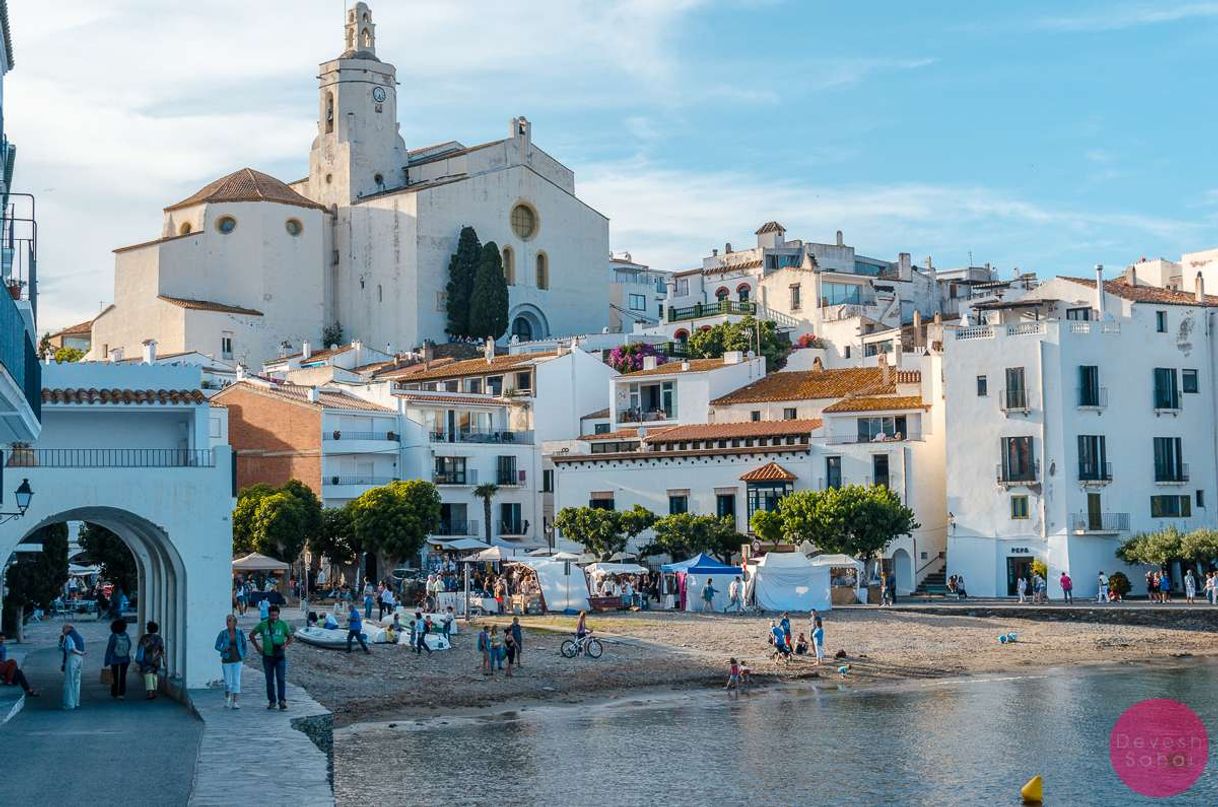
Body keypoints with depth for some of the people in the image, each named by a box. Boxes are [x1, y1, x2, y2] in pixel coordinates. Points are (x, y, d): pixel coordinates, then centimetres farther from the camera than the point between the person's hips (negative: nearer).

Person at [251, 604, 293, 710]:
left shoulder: (283, 624, -1)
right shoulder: (263, 624, 0)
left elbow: (290, 637, 10)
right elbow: (251, 635, 12)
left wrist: (286, 645, -8)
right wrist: (257, 646, 5)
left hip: (280, 657, -1)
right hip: (267, 656, 1)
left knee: (281, 679, -10)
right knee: (270, 680, 8)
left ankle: (282, 701, -14)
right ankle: (271, 701, 17)